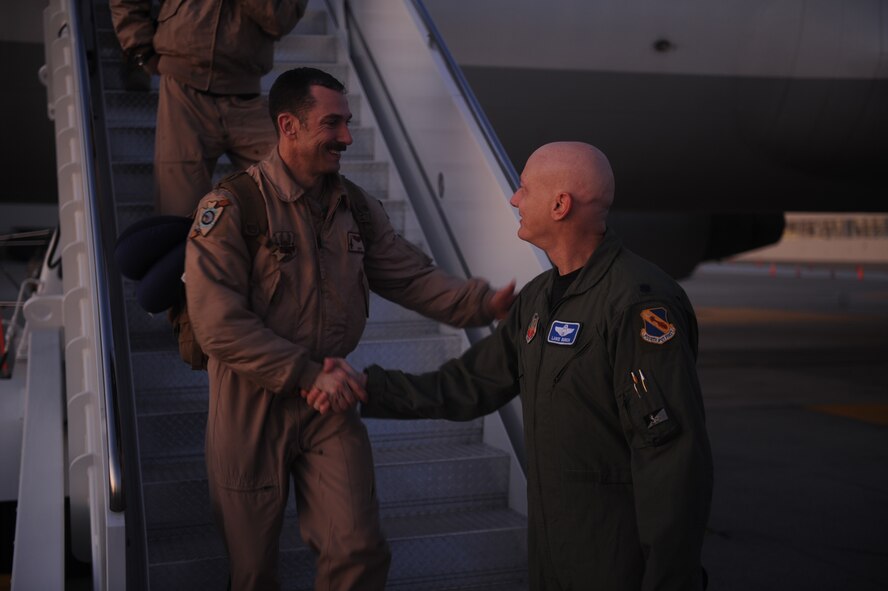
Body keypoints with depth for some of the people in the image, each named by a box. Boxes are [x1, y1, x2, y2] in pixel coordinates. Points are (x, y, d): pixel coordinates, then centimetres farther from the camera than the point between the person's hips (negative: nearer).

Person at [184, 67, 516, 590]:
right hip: (253, 404, -4)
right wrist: (308, 374, -24)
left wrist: (483, 302, -15)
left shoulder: (356, 208, 4)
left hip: (331, 403, 4)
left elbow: (413, 277, 3)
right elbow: (218, 322, -21)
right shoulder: (231, 207, -15)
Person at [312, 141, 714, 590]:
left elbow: (673, 457, -24)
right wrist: (367, 386, 7)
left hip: (618, 555, -8)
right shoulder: (540, 297, 8)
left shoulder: (640, 304, -22)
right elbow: (473, 384, 12)